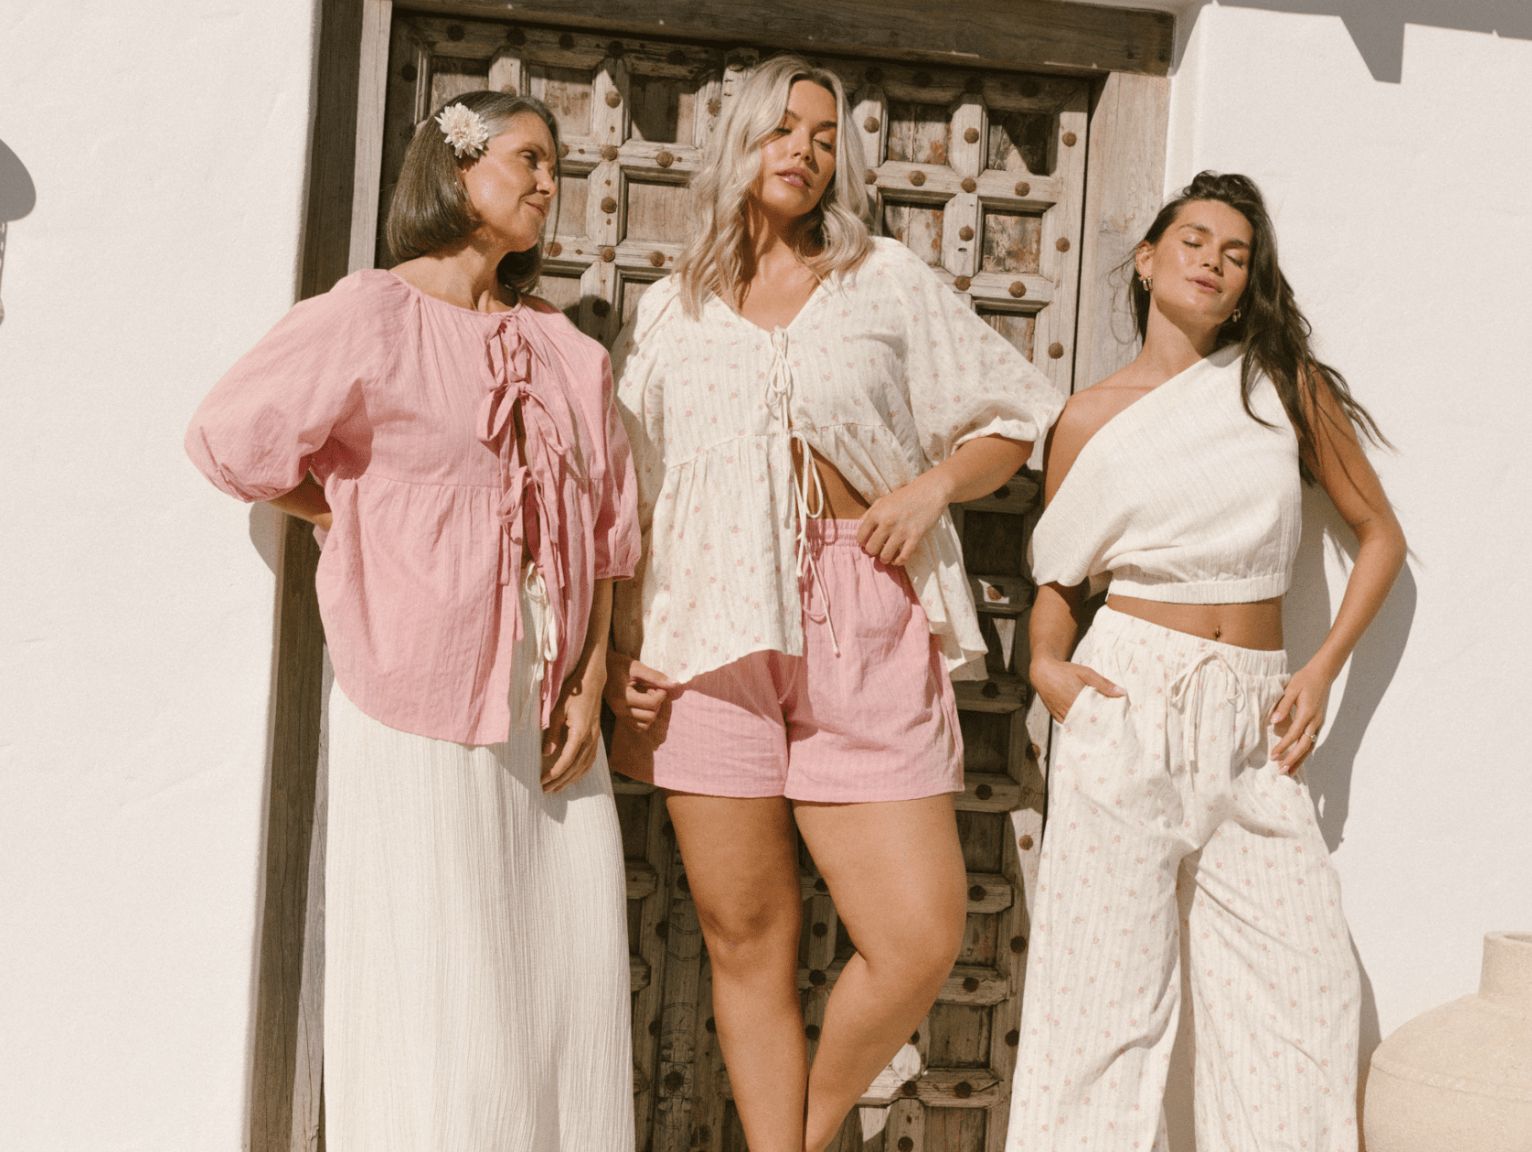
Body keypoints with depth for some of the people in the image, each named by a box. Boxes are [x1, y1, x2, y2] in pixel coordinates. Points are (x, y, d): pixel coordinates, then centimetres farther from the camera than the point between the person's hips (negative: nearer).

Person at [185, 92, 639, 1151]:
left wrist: (592, 684, 2)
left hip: (550, 707, 5)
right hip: (425, 704, -5)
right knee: (440, 985, -2)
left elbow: (604, 524, 12)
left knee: (568, 975, 6)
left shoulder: (565, 349, 14)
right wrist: (375, 527, 8)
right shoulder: (371, 318, -2)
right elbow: (231, 440, 1)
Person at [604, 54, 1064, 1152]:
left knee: (921, 938, -6)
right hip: (709, 631, 1)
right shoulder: (672, 309, 16)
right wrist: (620, 646, 4)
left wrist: (935, 484, -3)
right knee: (748, 945, 3)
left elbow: (1017, 414, 16)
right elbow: (623, 494, 15)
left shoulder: (887, 280, 12)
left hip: (860, 627, 0)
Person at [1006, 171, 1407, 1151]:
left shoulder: (1285, 383, 6)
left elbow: (1380, 535, 12)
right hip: (1130, 696, -1)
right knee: (1109, 990, -2)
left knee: (1307, 981, -4)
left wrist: (1323, 671, 2)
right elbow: (1059, 579, 15)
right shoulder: (1091, 420, 5)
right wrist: (1048, 665, -5)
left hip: (1251, 718, 2)